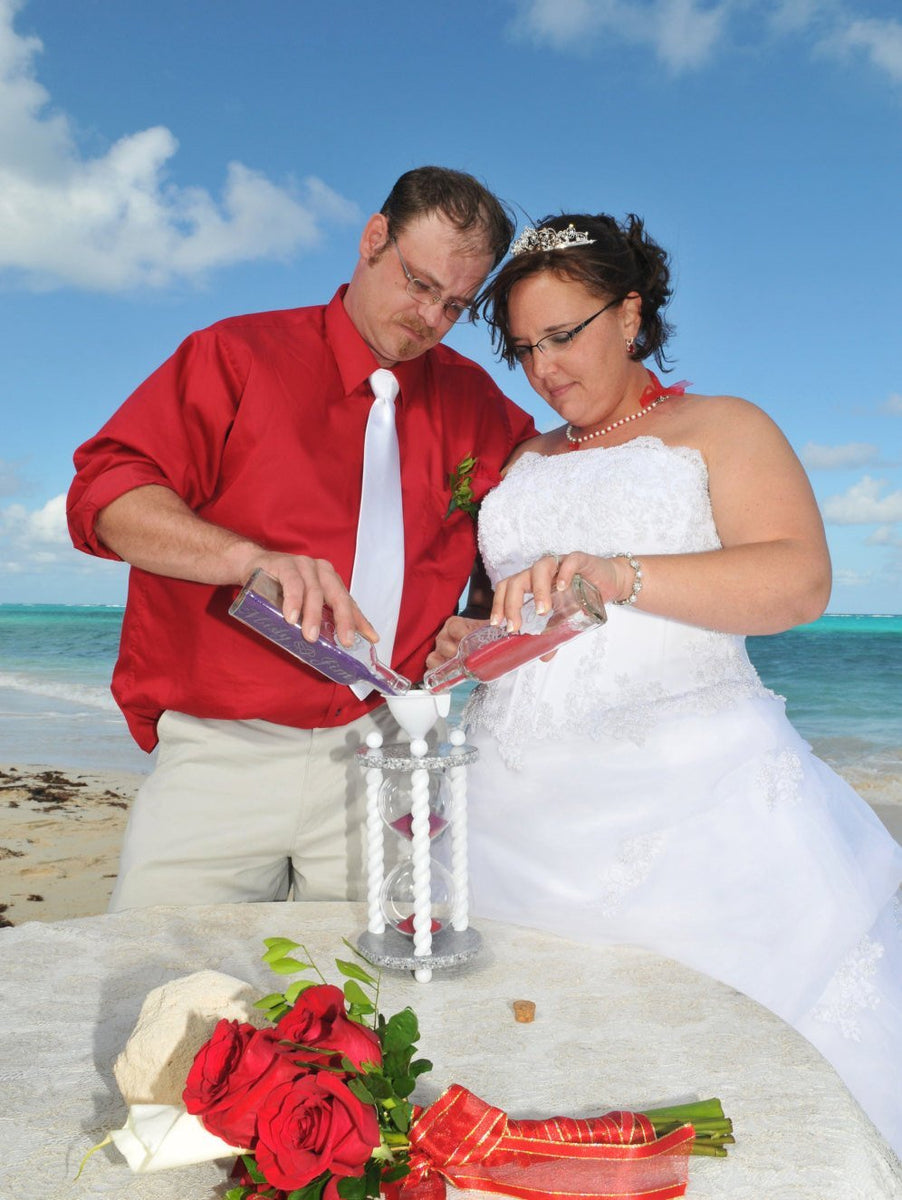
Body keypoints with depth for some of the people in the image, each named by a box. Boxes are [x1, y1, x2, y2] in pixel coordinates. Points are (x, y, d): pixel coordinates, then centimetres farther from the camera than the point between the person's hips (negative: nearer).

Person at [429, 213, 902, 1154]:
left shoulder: (720, 429, 9)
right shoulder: (522, 462, 24)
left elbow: (800, 580, -9)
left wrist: (618, 575, -23)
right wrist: (471, 641, 8)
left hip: (687, 791, -4)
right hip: (521, 798, 4)